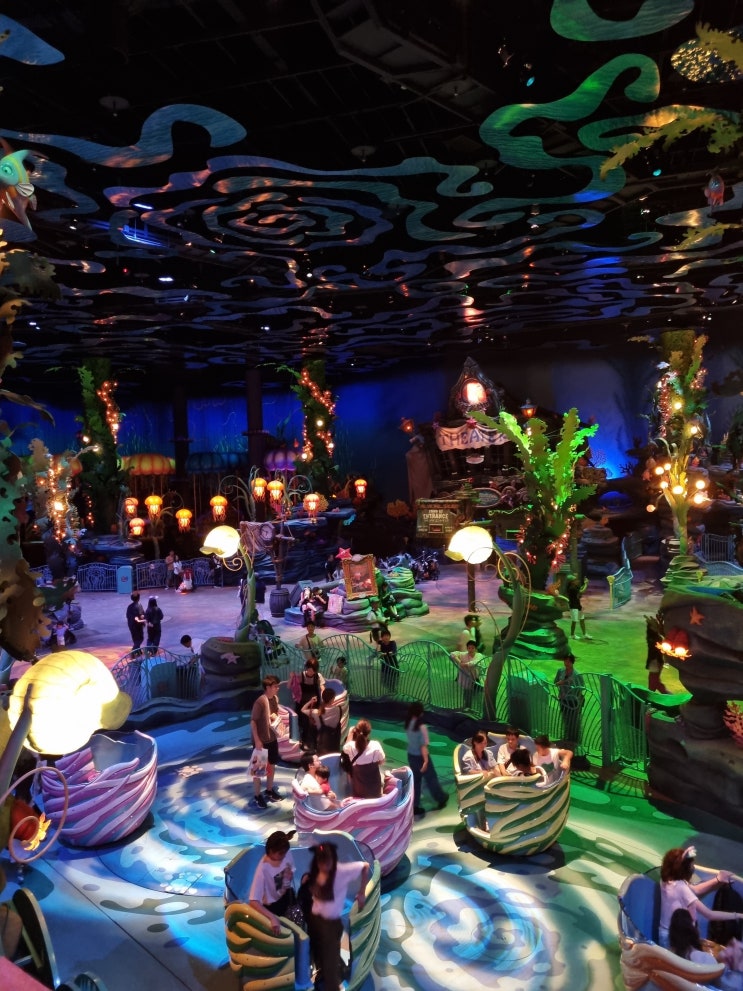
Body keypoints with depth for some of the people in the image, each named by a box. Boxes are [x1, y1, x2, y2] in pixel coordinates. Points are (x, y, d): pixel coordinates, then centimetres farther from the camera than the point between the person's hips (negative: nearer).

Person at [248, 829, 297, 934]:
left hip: (287, 894, 4)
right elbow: (253, 901, -38)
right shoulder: (263, 868, -34)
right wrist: (272, 918, -45)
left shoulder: (287, 854, -19)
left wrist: (290, 876, -15)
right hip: (272, 905, -4)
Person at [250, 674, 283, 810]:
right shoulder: (260, 701, -23)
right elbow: (253, 721, -21)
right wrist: (257, 740, -22)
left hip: (272, 738, 8)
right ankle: (256, 797, 17)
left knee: (271, 765, 18)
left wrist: (277, 718, -3)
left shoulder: (275, 699, 1)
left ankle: (269, 791, 35)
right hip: (261, 741, -8)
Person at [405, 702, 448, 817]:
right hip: (420, 757, -6)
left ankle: (414, 807, 22)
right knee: (431, 778, 15)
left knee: (415, 780, 16)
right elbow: (423, 745, -25)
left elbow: (411, 739, 5)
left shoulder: (408, 724, -5)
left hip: (411, 755, 6)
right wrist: (426, 760, -20)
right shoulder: (421, 726, -26)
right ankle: (441, 799, 36)